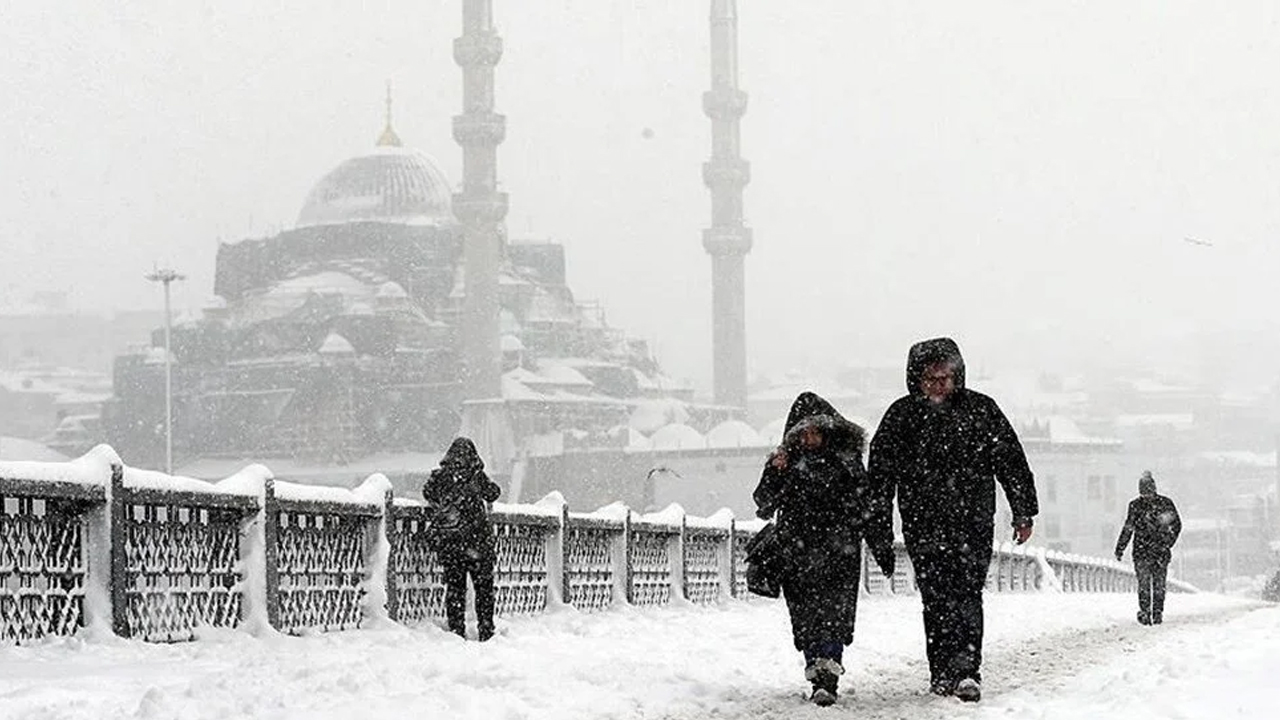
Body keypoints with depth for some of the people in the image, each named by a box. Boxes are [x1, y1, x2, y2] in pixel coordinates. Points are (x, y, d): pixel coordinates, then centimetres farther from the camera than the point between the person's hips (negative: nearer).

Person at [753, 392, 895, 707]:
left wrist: (883, 547, 11)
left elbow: (869, 506, 11)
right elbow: (764, 504, -1)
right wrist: (775, 475, -18)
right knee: (806, 619, 2)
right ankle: (819, 676, 14)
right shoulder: (786, 462, 7)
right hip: (797, 557, 2)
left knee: (834, 614, -14)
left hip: (839, 553, -2)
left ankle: (827, 679, -21)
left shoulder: (846, 461, 6)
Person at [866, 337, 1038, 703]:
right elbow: (881, 473, 7)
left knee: (966, 594, -10)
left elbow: (1011, 462, 9)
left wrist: (1023, 512, 8)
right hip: (923, 525, 1)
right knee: (937, 599, 0)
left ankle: (964, 670, -15)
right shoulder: (901, 416, 4)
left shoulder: (981, 410, 4)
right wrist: (879, 524, 4)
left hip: (974, 523, -1)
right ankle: (944, 673, 6)